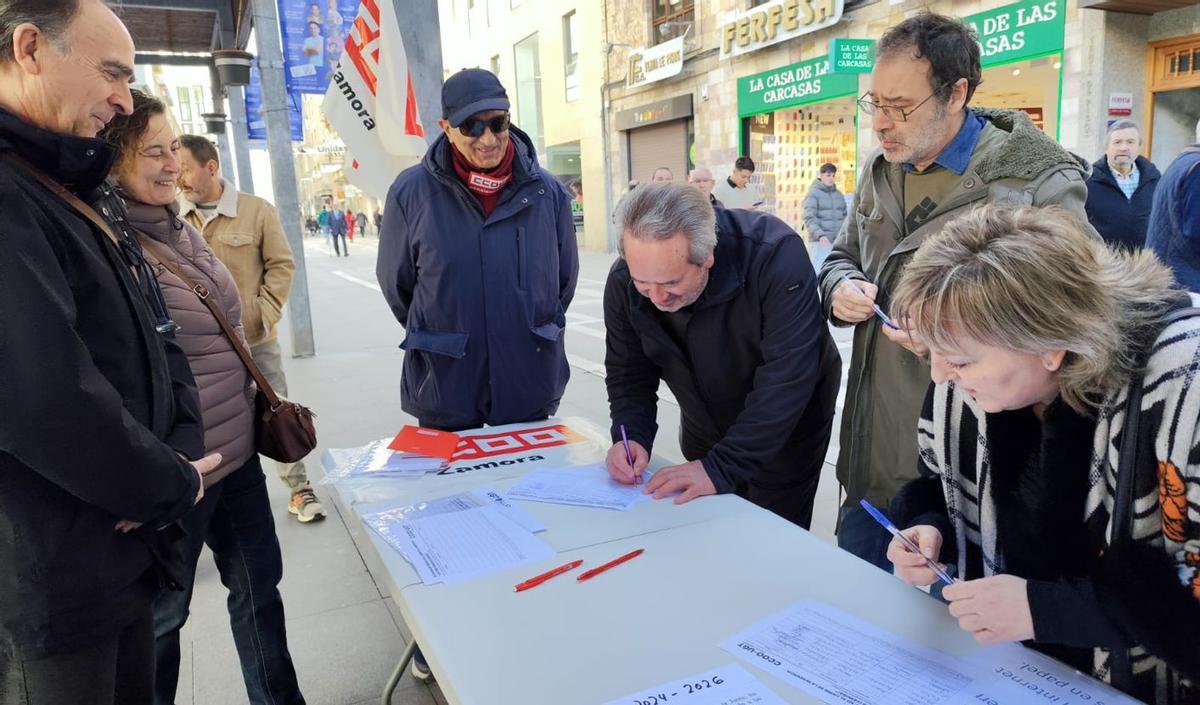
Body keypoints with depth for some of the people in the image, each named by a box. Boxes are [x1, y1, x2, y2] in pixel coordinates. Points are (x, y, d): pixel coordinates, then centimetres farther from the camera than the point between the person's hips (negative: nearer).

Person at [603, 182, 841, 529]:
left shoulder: (777, 256, -35)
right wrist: (631, 436, -25)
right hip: (704, 433, 4)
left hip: (786, 431, -4)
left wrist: (721, 467, -39)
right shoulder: (624, 282, -19)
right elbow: (627, 373, -7)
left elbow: (786, 380, -37)